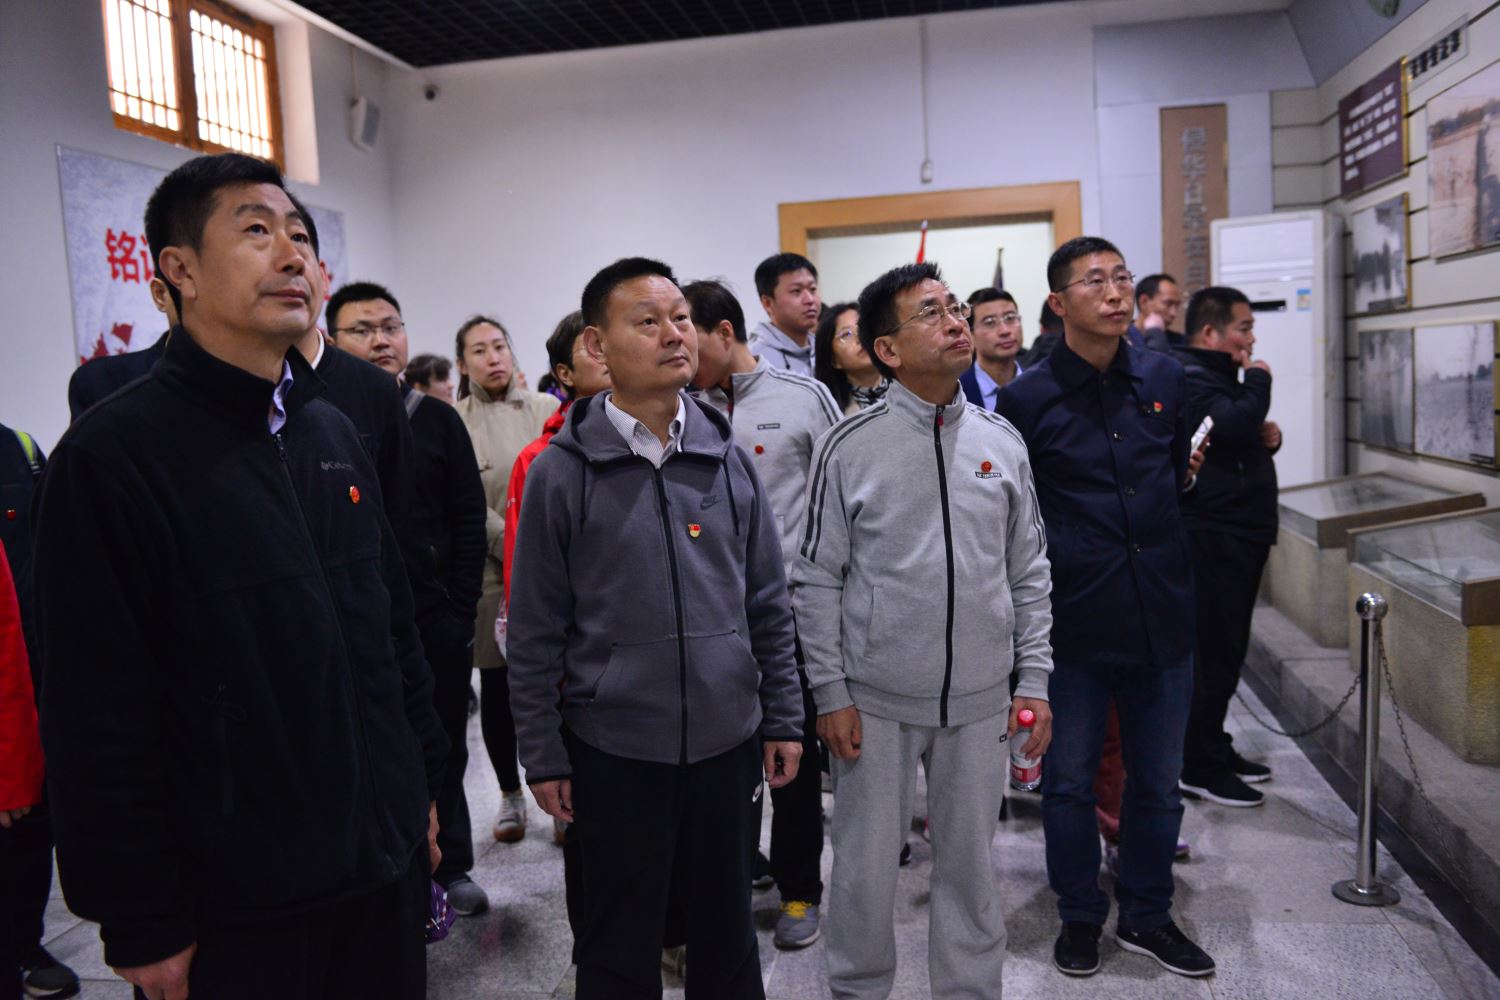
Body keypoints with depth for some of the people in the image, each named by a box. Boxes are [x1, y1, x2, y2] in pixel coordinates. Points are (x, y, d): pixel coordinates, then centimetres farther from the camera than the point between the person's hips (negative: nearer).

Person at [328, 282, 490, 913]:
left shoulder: (437, 419, 5)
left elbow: (469, 521, 4)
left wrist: (460, 610, -2)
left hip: (437, 624, 2)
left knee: (444, 752, 13)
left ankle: (449, 868, 30)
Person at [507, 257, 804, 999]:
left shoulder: (729, 458, 1)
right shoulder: (561, 471, -8)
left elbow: (768, 603, 6)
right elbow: (535, 631, -4)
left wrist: (783, 718, 6)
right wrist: (542, 755, -4)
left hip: (727, 740, 3)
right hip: (614, 749, -2)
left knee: (728, 933, 19)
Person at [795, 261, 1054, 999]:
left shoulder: (1002, 441, 3)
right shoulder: (850, 447, -7)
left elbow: (1029, 572, 8)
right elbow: (817, 580, -4)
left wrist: (1034, 679, 4)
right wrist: (830, 694, -6)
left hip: (981, 700, 3)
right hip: (876, 699, -2)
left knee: (969, 862, 15)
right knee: (866, 867, 10)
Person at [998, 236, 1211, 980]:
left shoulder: (1165, 379, 6)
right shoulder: (1025, 398, -7)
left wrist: (1193, 473, 5)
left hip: (1162, 612, 4)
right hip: (1073, 619, -3)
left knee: (1158, 778, 15)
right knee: (1069, 778, 11)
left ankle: (1147, 915, 35)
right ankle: (1079, 916, 32)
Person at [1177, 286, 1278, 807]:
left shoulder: (1220, 374, 19)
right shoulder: (1189, 378, -15)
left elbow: (1245, 435, 28)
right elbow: (1235, 423, -31)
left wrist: (1269, 436, 5)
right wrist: (1258, 379, -12)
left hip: (1239, 532, 11)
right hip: (1214, 534, -11)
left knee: (1224, 648, 16)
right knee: (1214, 651, -6)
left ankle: (1214, 749, 27)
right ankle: (1199, 768, 4)